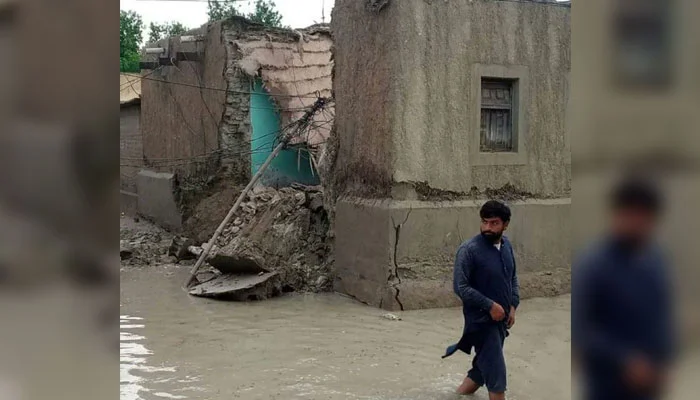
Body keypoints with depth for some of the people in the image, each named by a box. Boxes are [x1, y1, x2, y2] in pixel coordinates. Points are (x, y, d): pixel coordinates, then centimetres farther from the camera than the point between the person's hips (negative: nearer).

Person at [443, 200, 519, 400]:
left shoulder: (506, 245, 3)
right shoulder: (469, 249, -18)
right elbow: (461, 287, -19)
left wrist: (513, 306, 3)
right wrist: (490, 305, -20)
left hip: (501, 319, 7)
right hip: (481, 320, -7)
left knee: (483, 367, 18)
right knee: (495, 372, -6)